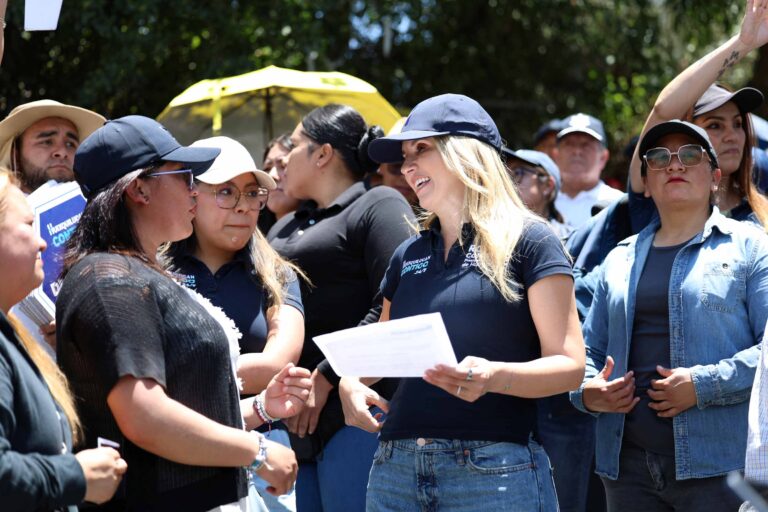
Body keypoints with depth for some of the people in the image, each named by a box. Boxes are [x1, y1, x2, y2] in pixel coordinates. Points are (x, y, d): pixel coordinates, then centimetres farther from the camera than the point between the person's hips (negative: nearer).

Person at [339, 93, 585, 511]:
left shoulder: (527, 241, -1)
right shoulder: (408, 256, 17)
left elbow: (569, 366, -6)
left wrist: (494, 376, -24)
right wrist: (350, 383, 3)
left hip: (494, 473, -5)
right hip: (395, 470, 5)